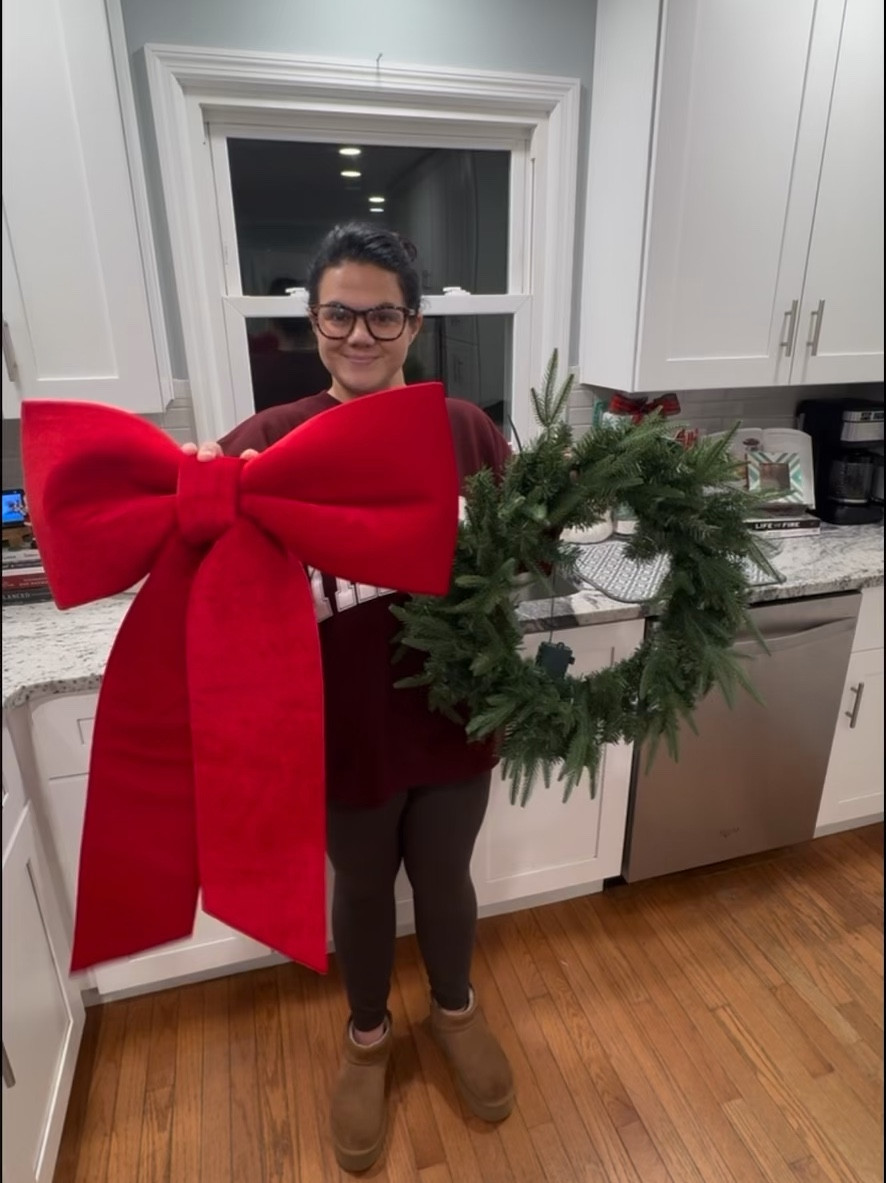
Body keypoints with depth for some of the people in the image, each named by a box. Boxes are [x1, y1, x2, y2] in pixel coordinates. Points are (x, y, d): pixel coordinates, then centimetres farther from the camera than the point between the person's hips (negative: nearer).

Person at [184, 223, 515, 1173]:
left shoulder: (466, 428, -4)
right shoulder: (271, 440, -10)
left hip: (454, 717, 2)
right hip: (345, 731, -1)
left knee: (444, 880, 24)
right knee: (363, 890, 23)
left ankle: (455, 1009, 57)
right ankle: (367, 1035, 54)